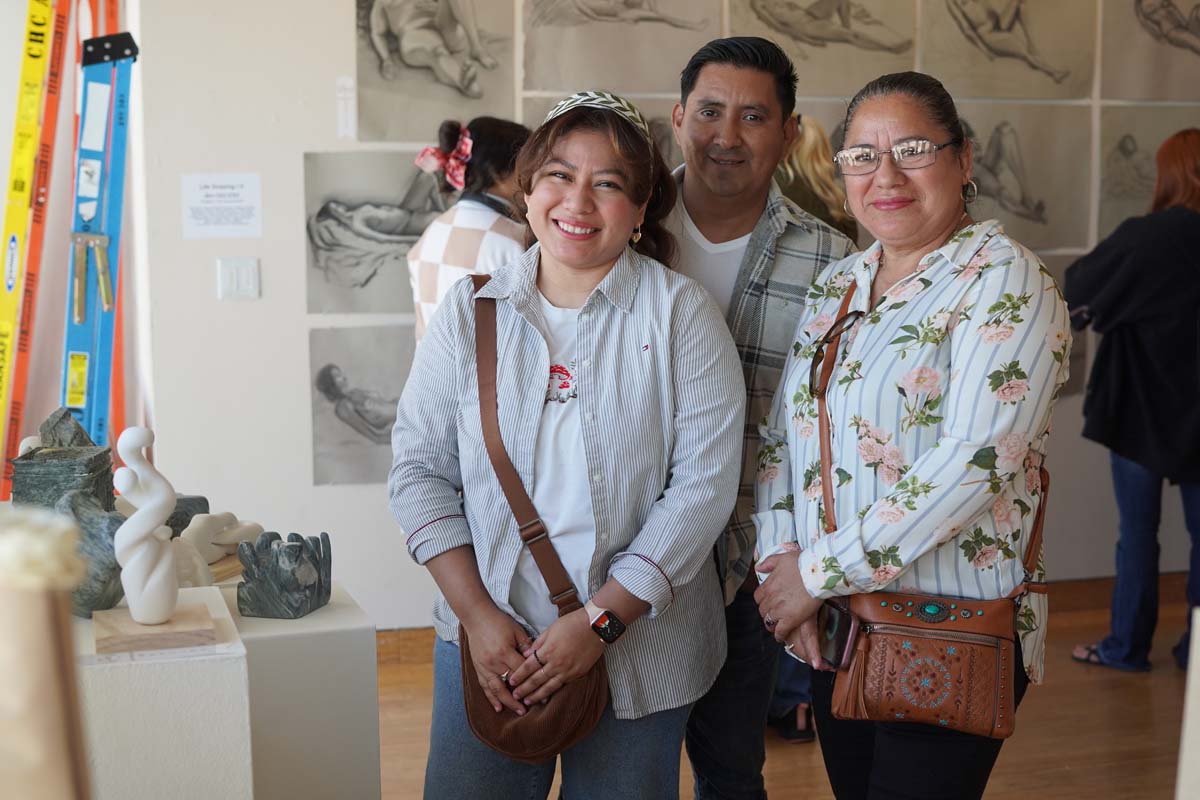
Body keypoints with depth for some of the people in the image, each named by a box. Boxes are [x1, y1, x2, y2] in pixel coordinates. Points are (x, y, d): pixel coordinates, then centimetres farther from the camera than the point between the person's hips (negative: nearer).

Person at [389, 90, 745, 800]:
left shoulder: (679, 310, -5)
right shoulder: (471, 310, 2)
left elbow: (704, 483, -10)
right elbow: (419, 468, 2)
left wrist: (599, 620, -15)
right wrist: (478, 614, -8)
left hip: (640, 650, -1)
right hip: (485, 642, 2)